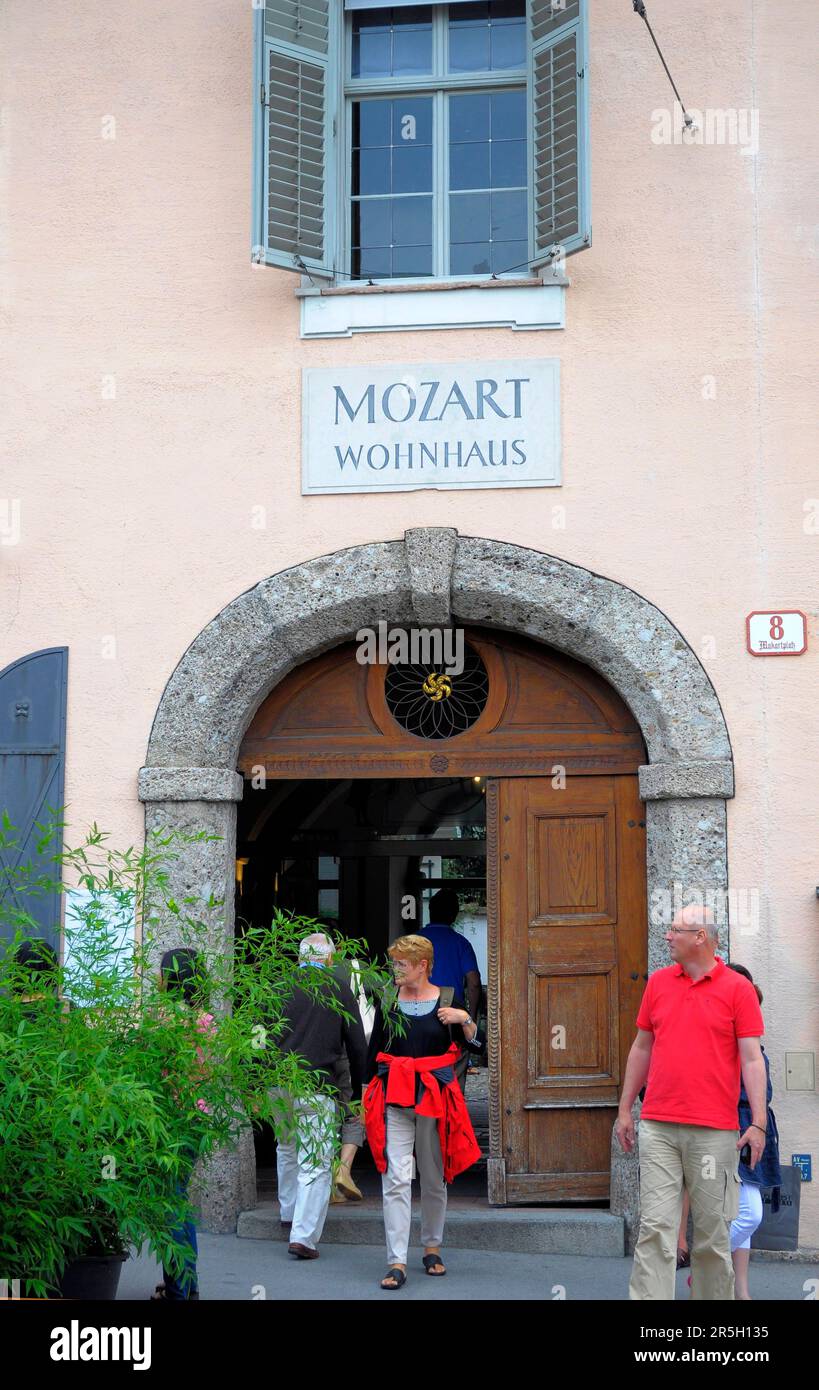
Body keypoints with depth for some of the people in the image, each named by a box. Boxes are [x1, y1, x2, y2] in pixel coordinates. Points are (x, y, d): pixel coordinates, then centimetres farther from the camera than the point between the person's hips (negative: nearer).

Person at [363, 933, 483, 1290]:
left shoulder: (447, 1001, 0)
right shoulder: (388, 1002, 4)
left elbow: (477, 1047, 1)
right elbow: (374, 1051, 11)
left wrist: (465, 1020, -15)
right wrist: (369, 1093, 10)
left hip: (435, 1096, 0)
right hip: (394, 1097, 0)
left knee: (434, 1178, 11)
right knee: (396, 1179, -9)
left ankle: (432, 1248, 29)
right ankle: (397, 1262, -11)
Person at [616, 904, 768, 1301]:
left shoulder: (737, 988, -1)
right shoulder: (658, 982, 10)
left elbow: (752, 1058, -4)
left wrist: (759, 1123, -10)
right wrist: (625, 1109, 16)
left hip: (714, 1130, -3)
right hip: (658, 1127, 3)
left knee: (712, 1230, 5)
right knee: (655, 1227, -3)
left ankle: (714, 1296, 20)